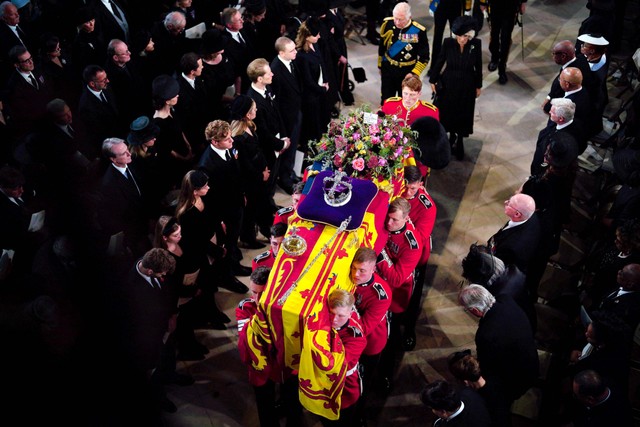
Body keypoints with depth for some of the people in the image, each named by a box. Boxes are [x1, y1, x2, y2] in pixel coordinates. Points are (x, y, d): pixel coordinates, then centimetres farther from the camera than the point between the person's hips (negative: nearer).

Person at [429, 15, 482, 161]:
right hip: (448, 84, 0)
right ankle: (452, 135, 42)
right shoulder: (448, 43, -17)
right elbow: (439, 61, -4)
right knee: (447, 112, 14)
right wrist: (433, 80, 2)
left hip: (467, 87, 0)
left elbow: (478, 66, -4)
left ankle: (459, 140, 36)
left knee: (463, 115, 12)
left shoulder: (476, 44, -15)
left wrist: (478, 86, 4)